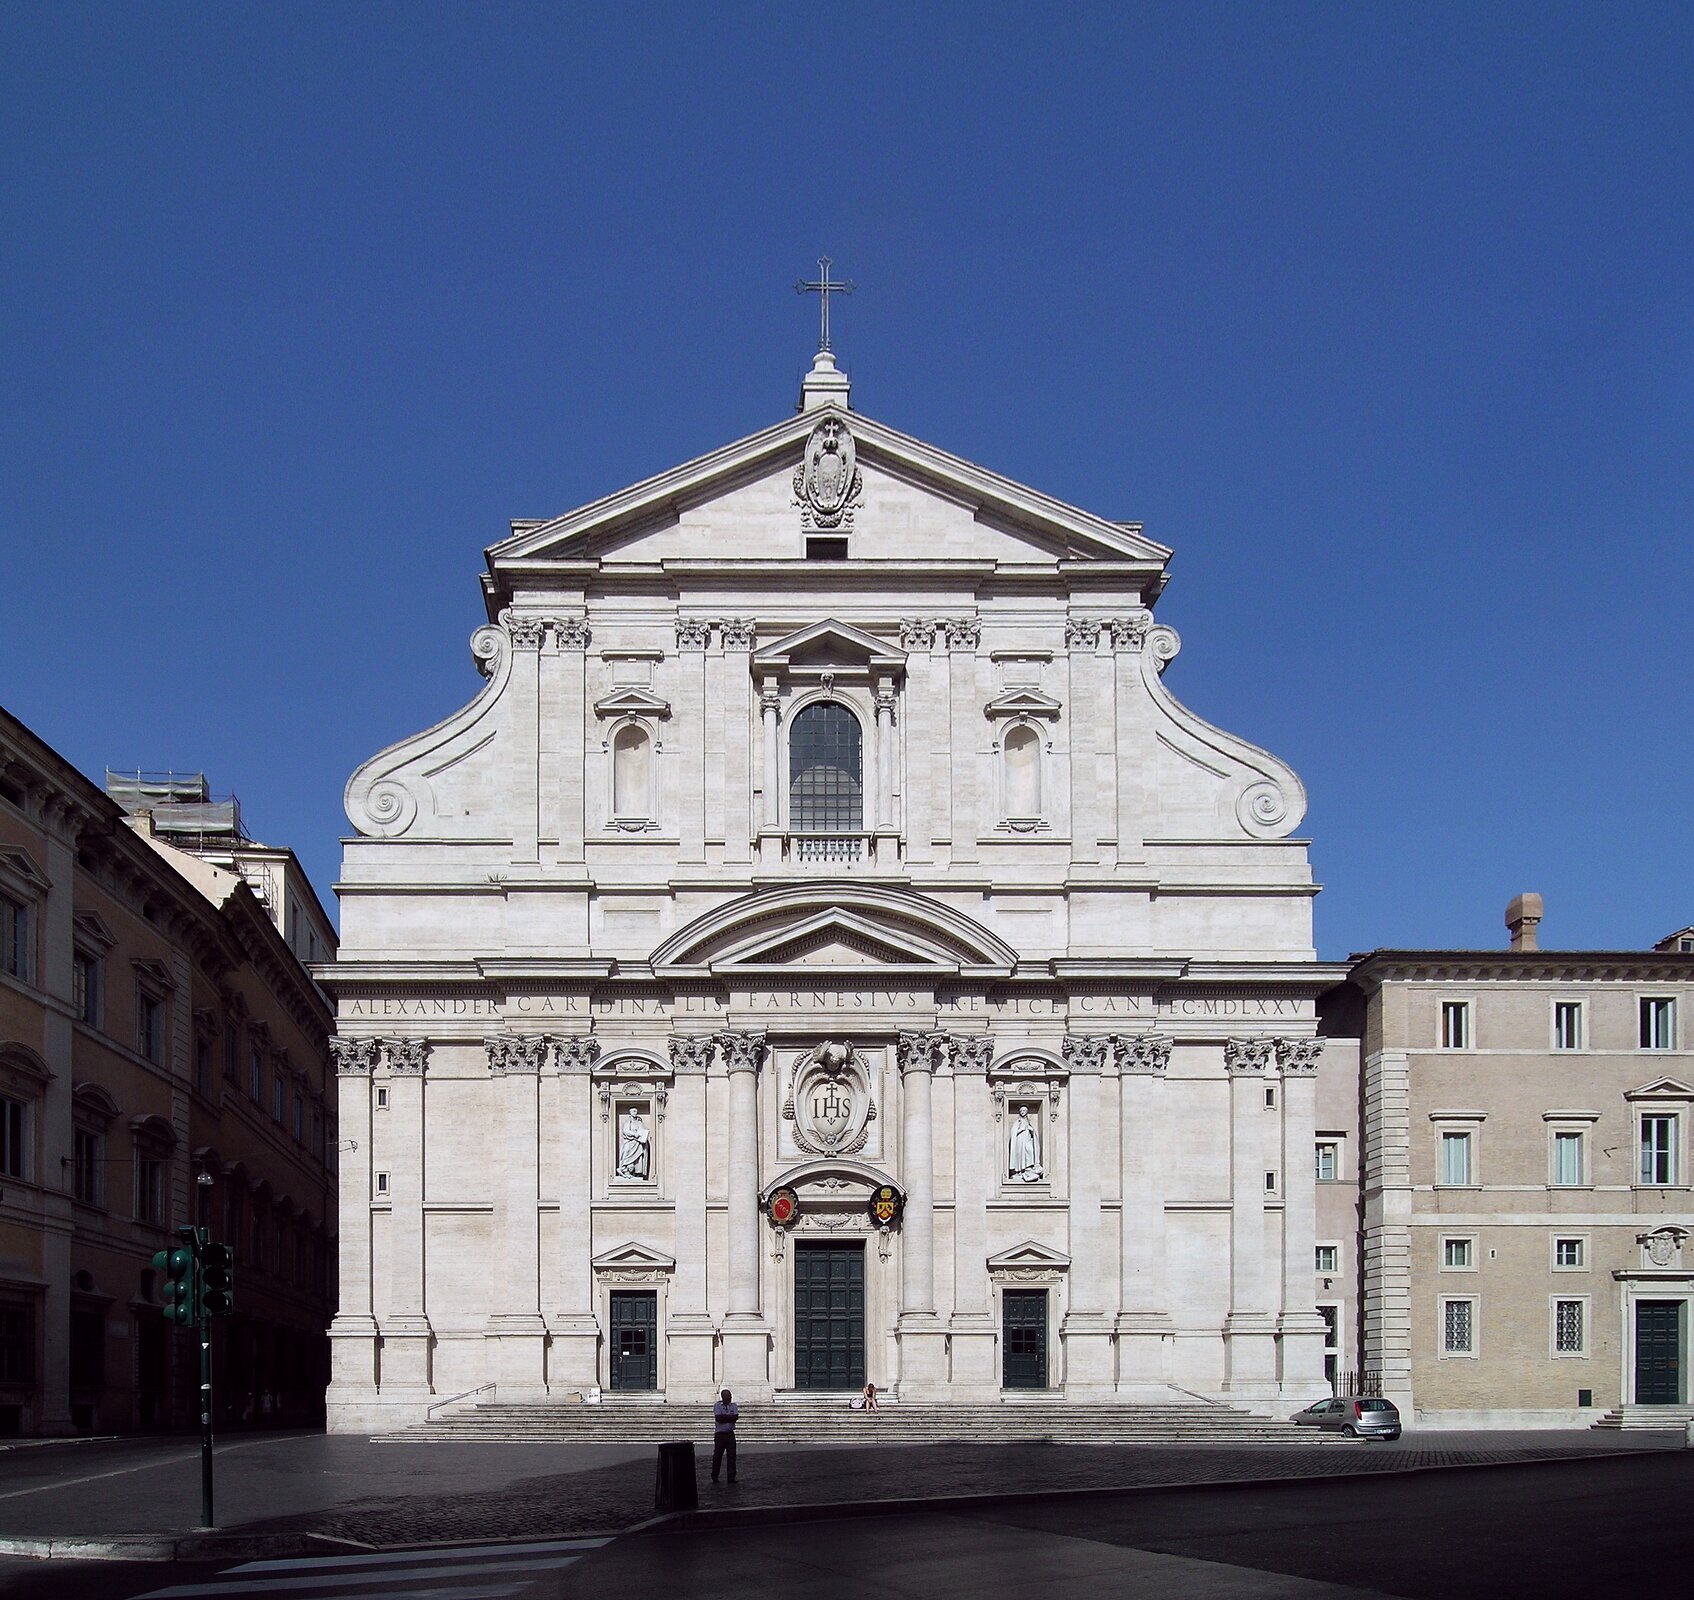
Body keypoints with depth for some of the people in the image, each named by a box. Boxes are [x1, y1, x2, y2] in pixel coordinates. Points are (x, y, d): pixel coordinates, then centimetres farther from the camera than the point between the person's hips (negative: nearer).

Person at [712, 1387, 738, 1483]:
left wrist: (724, 1417, -13)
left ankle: (731, 1477, 4)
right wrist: (729, 1417, -10)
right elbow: (718, 1418, -16)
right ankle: (714, 1476, 14)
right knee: (717, 1455, 3)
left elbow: (735, 1417, -8)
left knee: (732, 1455, -1)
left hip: (730, 1433, 3)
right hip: (720, 1433, -3)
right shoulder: (717, 1406, -3)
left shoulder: (733, 1406, 8)